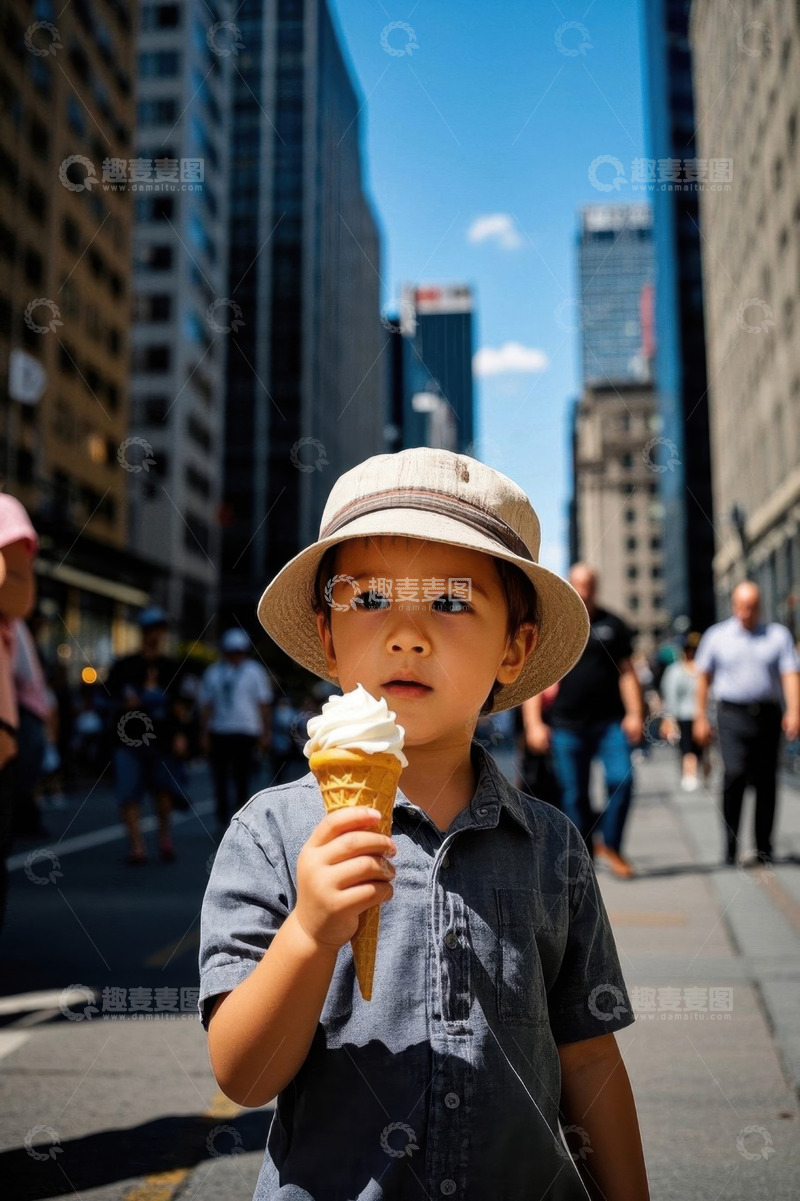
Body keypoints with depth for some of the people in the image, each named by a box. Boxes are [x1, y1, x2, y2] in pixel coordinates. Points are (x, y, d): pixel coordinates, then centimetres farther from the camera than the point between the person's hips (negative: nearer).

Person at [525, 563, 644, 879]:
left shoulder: (612, 625, 9)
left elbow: (627, 671, 10)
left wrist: (635, 714, -1)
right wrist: (534, 723, -3)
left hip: (611, 723, 1)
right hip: (567, 726, -1)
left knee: (621, 780, -12)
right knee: (574, 794, 3)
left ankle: (611, 845, 5)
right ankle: (586, 851, 17)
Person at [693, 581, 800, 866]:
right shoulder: (716, 636, 8)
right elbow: (704, 677, 12)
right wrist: (701, 717, 8)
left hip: (768, 714, 2)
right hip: (732, 714, -1)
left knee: (766, 781, 3)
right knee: (734, 774, -16)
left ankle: (763, 849, 14)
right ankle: (731, 848, -10)